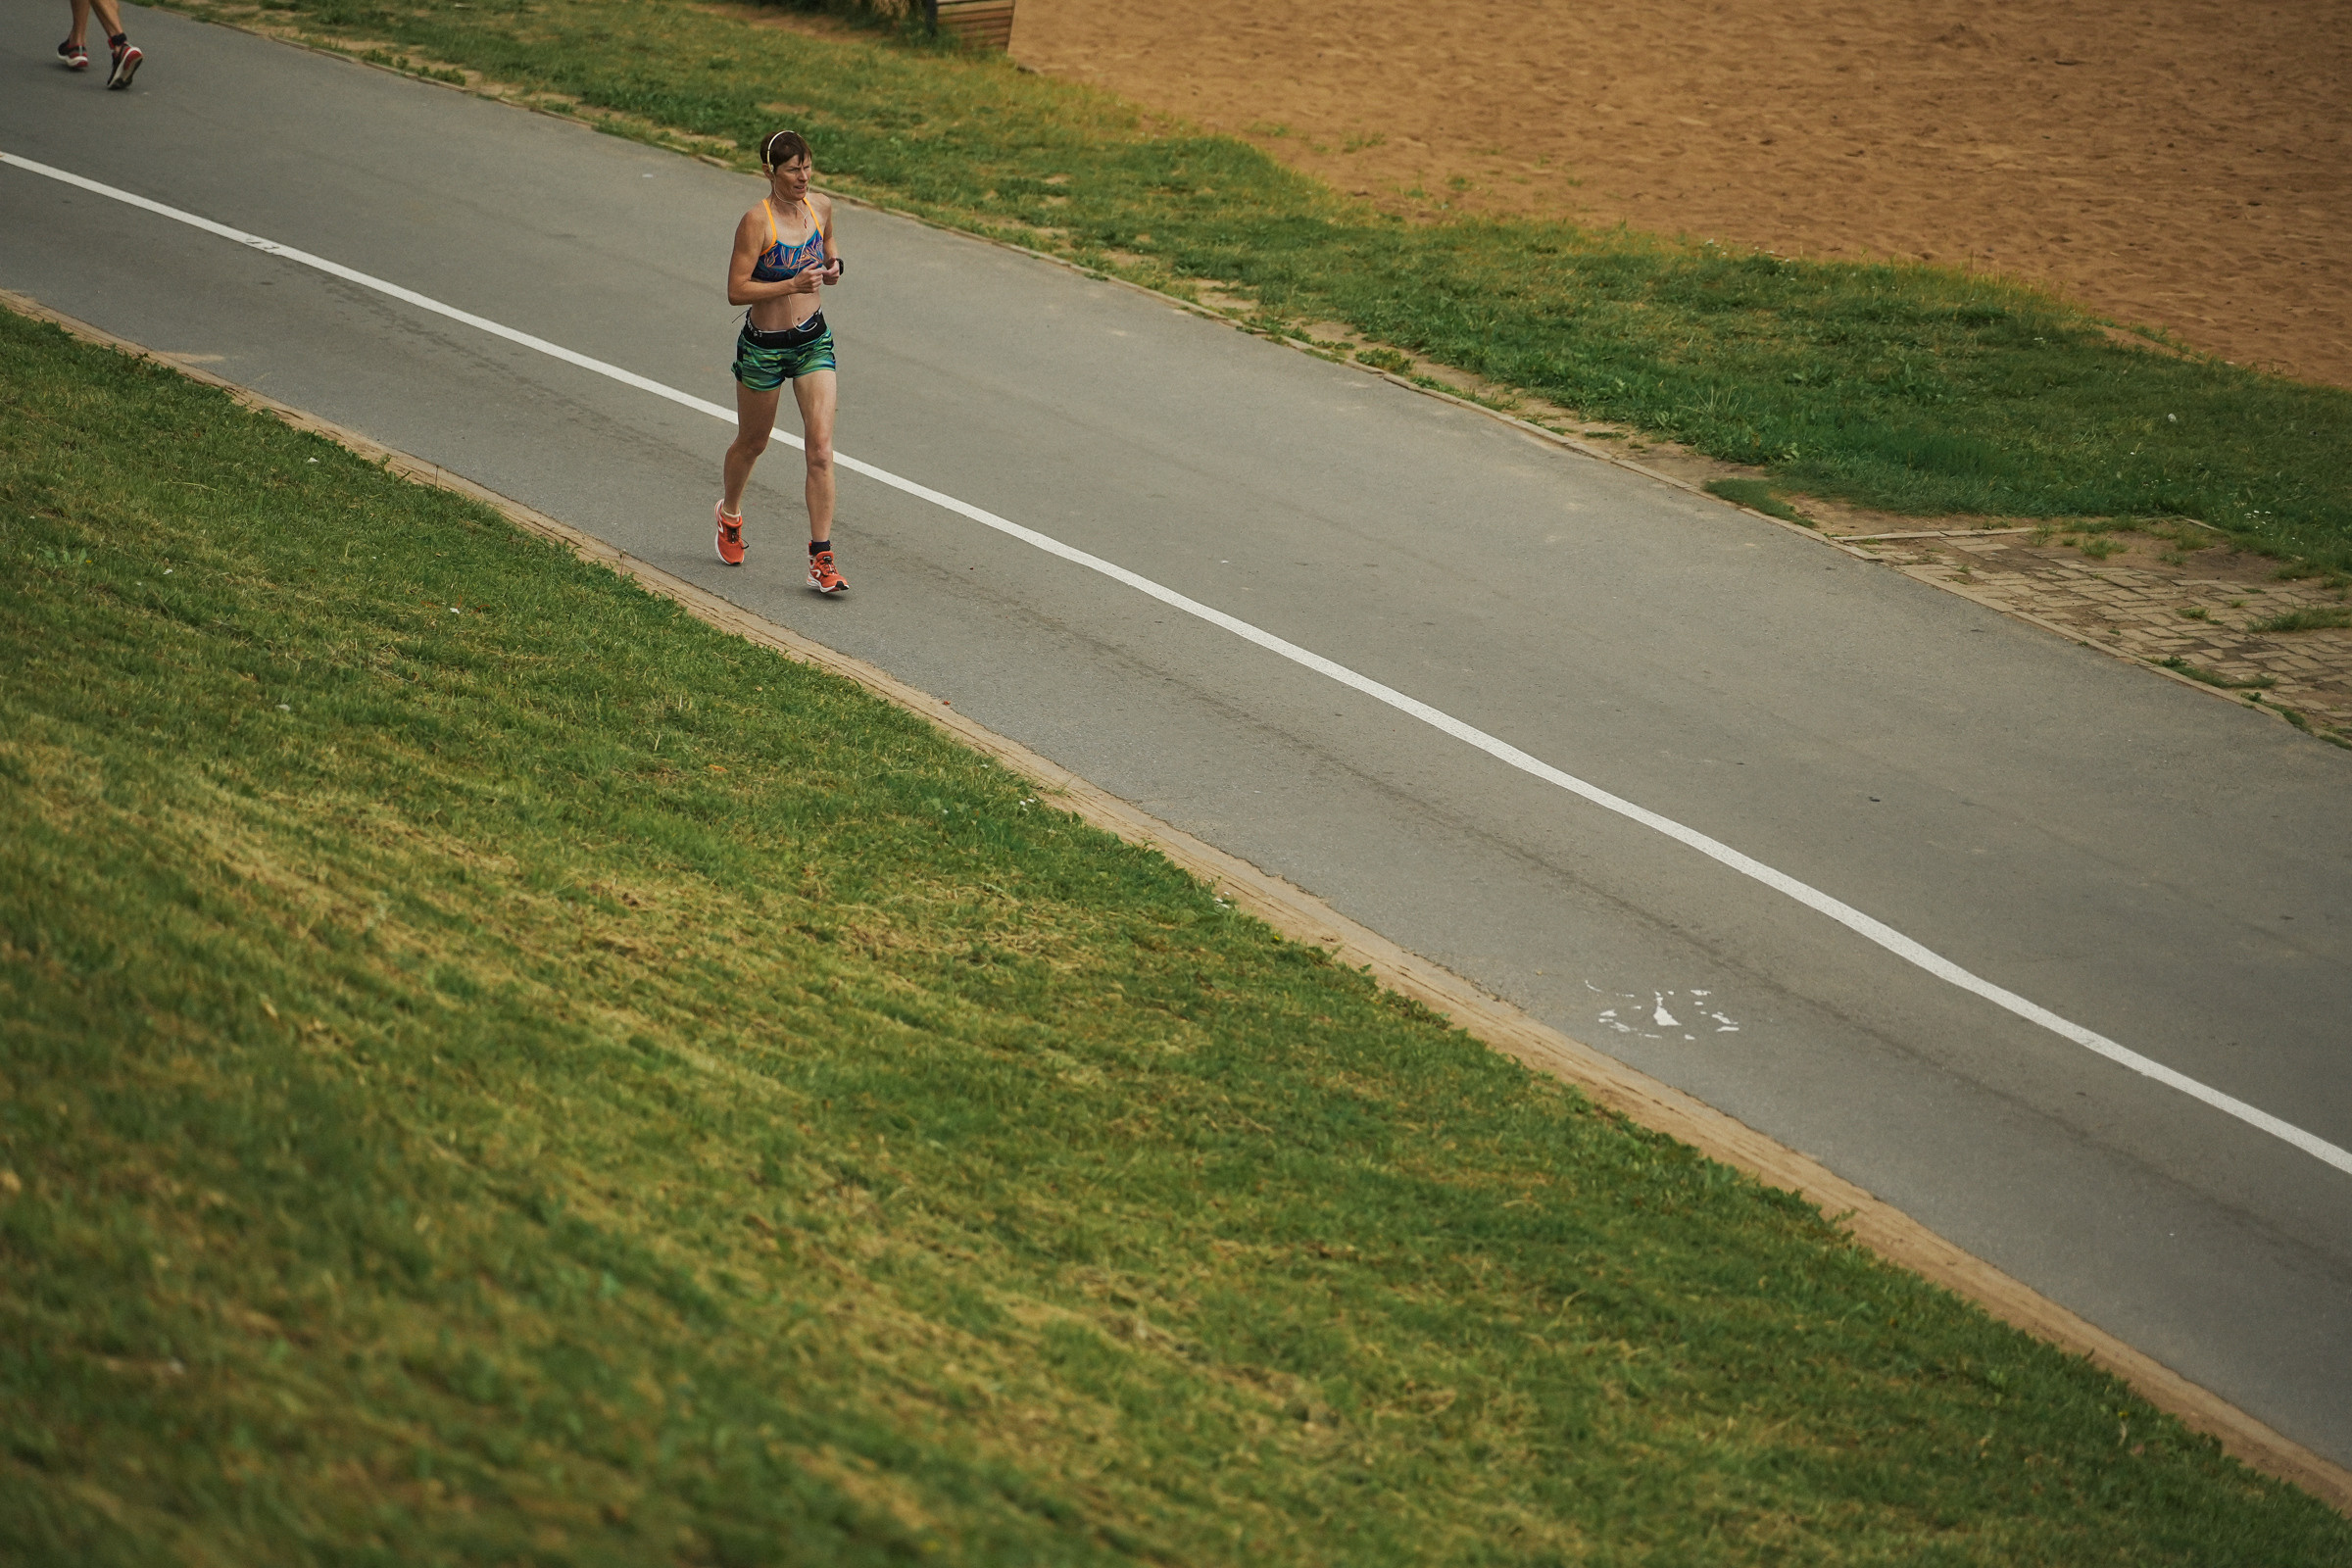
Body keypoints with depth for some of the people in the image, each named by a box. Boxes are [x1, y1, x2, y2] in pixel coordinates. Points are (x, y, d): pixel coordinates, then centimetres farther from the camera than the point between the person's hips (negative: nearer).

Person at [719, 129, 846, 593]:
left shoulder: (821, 207, -2)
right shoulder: (757, 221, -19)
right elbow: (736, 291, -20)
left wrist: (833, 265, -1)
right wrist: (792, 285, -29)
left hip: (813, 340, 4)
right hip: (764, 346, -4)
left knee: (821, 450, -8)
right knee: (751, 443, 18)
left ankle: (821, 559, -6)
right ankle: (730, 514, 48)